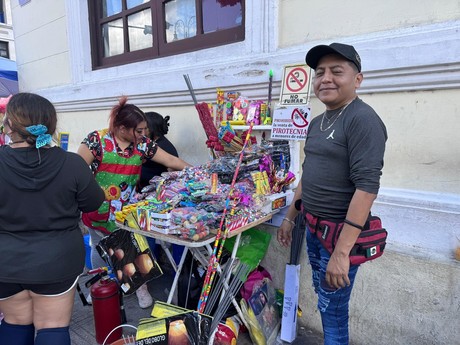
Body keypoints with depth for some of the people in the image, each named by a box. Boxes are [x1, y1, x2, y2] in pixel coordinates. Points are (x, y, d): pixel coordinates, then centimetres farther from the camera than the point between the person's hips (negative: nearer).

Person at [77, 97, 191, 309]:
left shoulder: (143, 144, -4)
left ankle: (140, 286, 27)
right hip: (99, 210, -1)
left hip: (128, 210, 2)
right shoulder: (97, 140, -13)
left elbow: (171, 160, -1)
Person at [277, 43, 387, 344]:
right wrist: (290, 217, 18)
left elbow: (367, 187, -24)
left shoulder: (363, 119, -17)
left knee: (333, 308, 6)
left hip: (340, 233, -8)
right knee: (323, 299, 21)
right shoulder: (317, 123, 10)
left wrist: (342, 251, -26)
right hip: (313, 228, 8)